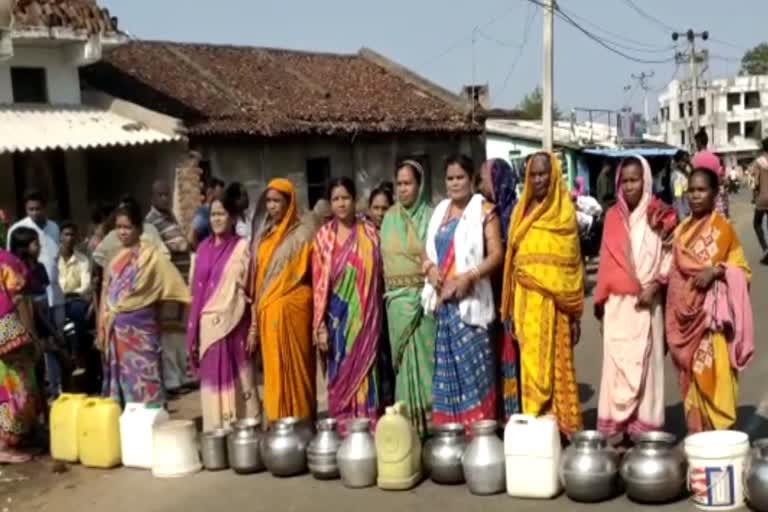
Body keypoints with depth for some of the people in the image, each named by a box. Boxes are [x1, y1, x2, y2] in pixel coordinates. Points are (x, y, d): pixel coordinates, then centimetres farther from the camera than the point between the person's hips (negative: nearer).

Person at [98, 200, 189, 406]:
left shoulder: (150, 254, -5)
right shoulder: (115, 258, 11)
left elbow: (173, 283, -10)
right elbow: (106, 294, 14)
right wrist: (102, 328, 12)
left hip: (140, 326, -5)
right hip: (116, 329, 5)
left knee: (144, 377, -5)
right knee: (122, 377, 9)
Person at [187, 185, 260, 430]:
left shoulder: (242, 247, -3)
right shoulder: (203, 248, 10)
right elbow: (197, 291, 11)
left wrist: (252, 329, -13)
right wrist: (193, 331, 7)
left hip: (233, 325, -4)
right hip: (208, 327, 4)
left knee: (238, 383, 0)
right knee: (213, 383, 9)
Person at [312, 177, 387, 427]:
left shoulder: (370, 232, 4)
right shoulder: (323, 236, 3)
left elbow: (379, 274, 5)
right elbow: (319, 282, 1)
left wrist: (376, 318, 0)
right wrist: (320, 326, -5)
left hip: (365, 317, 0)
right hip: (338, 316, 0)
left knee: (366, 374, 1)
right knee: (340, 376, 4)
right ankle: (342, 433, 12)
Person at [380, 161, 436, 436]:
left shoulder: (429, 217, 0)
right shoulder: (390, 218, 11)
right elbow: (385, 257, 13)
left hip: (424, 297, -3)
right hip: (398, 299, 4)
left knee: (425, 356, -3)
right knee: (405, 359, 6)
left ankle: (430, 421, 3)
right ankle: (408, 422, 12)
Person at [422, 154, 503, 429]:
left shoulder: (484, 210, -1)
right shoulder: (439, 211, 16)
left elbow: (496, 254, -8)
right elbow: (428, 251, 18)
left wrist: (468, 277, -21)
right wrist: (430, 269, -4)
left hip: (469, 300, -5)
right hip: (441, 299, 6)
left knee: (473, 364, -7)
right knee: (446, 366, 8)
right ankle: (448, 429, 15)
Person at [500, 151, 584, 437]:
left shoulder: (564, 211, 2)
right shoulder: (521, 212, 12)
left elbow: (573, 263, 0)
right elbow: (512, 259, 11)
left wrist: (576, 313, -4)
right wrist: (510, 307, 7)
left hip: (554, 300, -3)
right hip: (526, 300, 3)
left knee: (555, 364, -2)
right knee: (532, 364, 2)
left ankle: (559, 425, 5)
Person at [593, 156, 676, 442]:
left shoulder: (660, 217, -1)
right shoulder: (613, 216, 8)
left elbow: (669, 257, -1)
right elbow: (607, 261, 10)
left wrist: (654, 286, -15)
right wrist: (601, 303, 9)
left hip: (646, 302, -2)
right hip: (616, 303, 3)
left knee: (644, 363, 0)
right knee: (616, 363, 3)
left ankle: (645, 428, 7)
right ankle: (614, 428, 9)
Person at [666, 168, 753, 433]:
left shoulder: (723, 228, -6)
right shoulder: (681, 230, 11)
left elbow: (742, 270, -5)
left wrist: (715, 271, -21)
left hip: (710, 316, -6)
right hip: (685, 315, 6)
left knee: (713, 377, -6)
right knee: (691, 377, 10)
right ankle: (696, 432, 18)